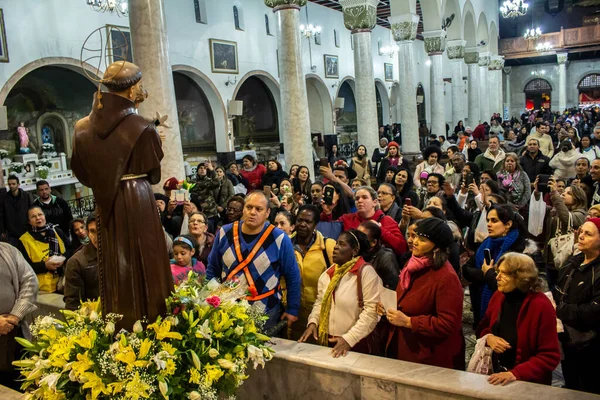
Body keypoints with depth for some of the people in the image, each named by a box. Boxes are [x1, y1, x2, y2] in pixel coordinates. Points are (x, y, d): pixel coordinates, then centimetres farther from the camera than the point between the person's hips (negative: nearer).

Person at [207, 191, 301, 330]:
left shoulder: (279, 239, -13)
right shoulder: (225, 233, -4)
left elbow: (292, 276, -3)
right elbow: (212, 269, 7)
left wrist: (293, 310, -1)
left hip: (265, 312, -2)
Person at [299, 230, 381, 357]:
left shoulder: (366, 272, -14)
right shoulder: (329, 273, 6)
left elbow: (372, 310, -18)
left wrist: (349, 338, -22)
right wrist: (313, 322, -4)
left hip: (354, 344, -6)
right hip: (326, 341, 6)